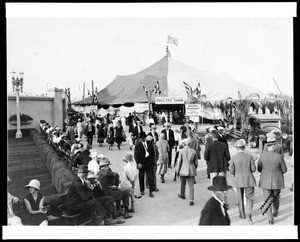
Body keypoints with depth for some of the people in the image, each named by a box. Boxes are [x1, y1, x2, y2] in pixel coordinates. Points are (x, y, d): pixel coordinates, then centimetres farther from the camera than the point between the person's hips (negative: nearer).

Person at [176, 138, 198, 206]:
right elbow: (196, 162, 4)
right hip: (191, 171, 1)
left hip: (183, 170, -1)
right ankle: (191, 200, 0)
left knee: (182, 184, 21)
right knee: (191, 185, 5)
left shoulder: (181, 151, -11)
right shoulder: (193, 151, -4)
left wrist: (177, 171, 3)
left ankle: (182, 195, 42)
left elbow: (179, 162, -8)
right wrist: (195, 168, 21)